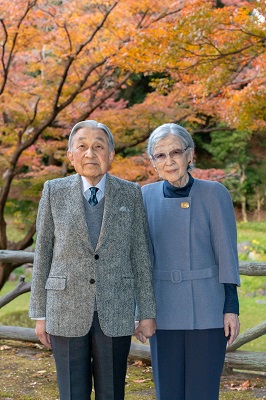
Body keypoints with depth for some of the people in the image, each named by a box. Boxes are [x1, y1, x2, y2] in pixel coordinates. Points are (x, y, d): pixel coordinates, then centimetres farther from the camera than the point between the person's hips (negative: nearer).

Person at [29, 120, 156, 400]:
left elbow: (140, 254, 3)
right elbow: (43, 253, 3)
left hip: (115, 313, 1)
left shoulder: (130, 193, 1)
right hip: (67, 311, 0)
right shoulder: (54, 192, -1)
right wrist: (39, 314, 2)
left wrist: (147, 313, 1)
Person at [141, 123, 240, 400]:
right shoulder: (147, 196, 2)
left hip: (207, 308, -3)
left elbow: (227, 253, -5)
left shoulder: (214, 194, -7)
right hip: (163, 308, 3)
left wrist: (232, 307, -8)